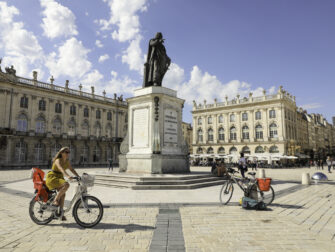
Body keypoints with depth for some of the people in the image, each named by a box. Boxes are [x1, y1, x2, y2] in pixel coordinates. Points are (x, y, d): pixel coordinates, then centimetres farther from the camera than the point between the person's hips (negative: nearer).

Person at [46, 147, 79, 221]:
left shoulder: (67, 161, 5)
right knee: (66, 185, -31)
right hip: (52, 178, -8)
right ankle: (55, 201, -19)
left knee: (63, 195, 0)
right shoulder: (58, 160, -20)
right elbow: (61, 169, -38)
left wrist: (79, 177, -3)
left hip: (59, 178, 8)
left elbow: (72, 169, 9)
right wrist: (68, 176, -54)